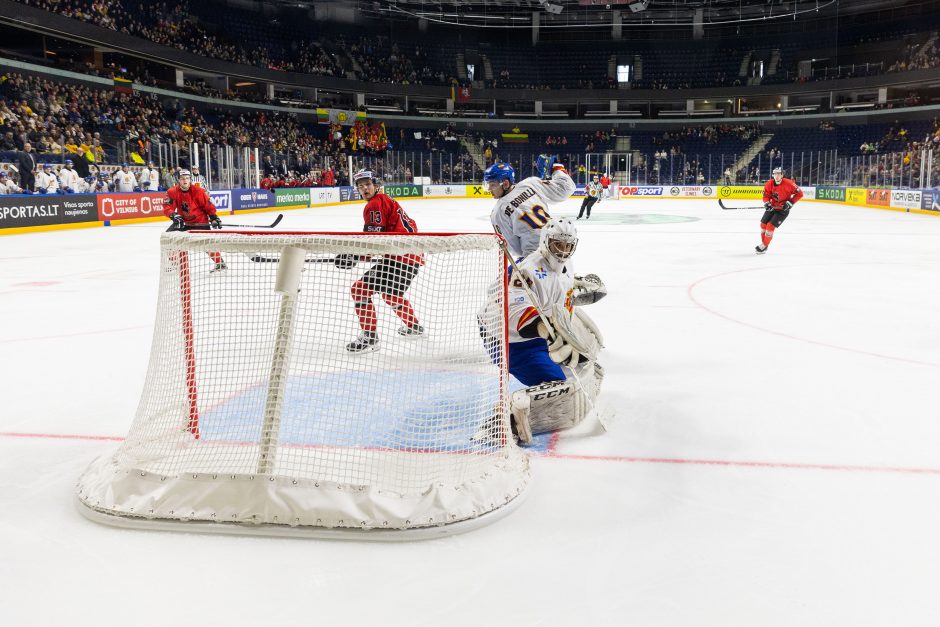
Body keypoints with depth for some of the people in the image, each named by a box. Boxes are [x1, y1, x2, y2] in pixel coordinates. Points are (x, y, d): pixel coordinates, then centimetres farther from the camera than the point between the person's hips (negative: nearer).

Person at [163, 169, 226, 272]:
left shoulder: (199, 191, -18)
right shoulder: (172, 192, -12)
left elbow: (208, 205, -9)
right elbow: (167, 207, -16)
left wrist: (214, 218, -13)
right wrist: (174, 215, -35)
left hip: (200, 221, -4)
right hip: (183, 221, 4)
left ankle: (220, 263, 0)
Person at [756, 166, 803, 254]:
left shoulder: (788, 184, -22)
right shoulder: (769, 184, -10)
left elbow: (799, 193, -13)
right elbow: (766, 196, -3)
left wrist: (790, 203, -18)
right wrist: (767, 203, -23)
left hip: (783, 209, -5)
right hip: (772, 207, 5)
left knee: (770, 226, -13)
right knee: (763, 224, 6)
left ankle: (764, 246, 2)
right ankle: (763, 242, 26)